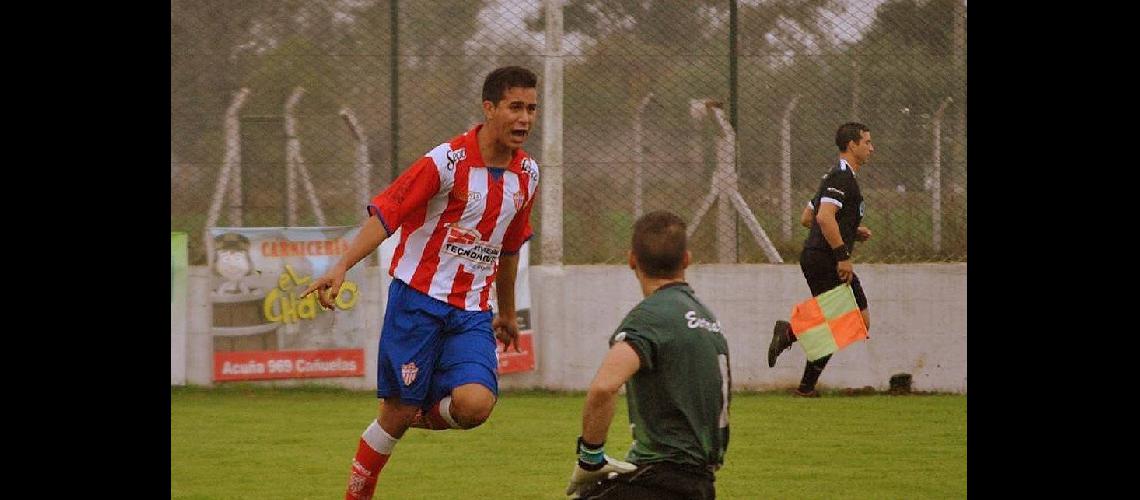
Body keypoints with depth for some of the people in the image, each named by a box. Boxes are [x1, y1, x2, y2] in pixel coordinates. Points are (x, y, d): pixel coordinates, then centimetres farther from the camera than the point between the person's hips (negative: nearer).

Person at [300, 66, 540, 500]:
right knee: (397, 411, -4)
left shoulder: (527, 174, 7)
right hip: (418, 297, -4)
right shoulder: (448, 161, -12)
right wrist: (342, 267, -31)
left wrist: (507, 312, 32)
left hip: (472, 312, 4)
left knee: (475, 403, -20)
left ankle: (425, 414, 14)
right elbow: (385, 212, -17)